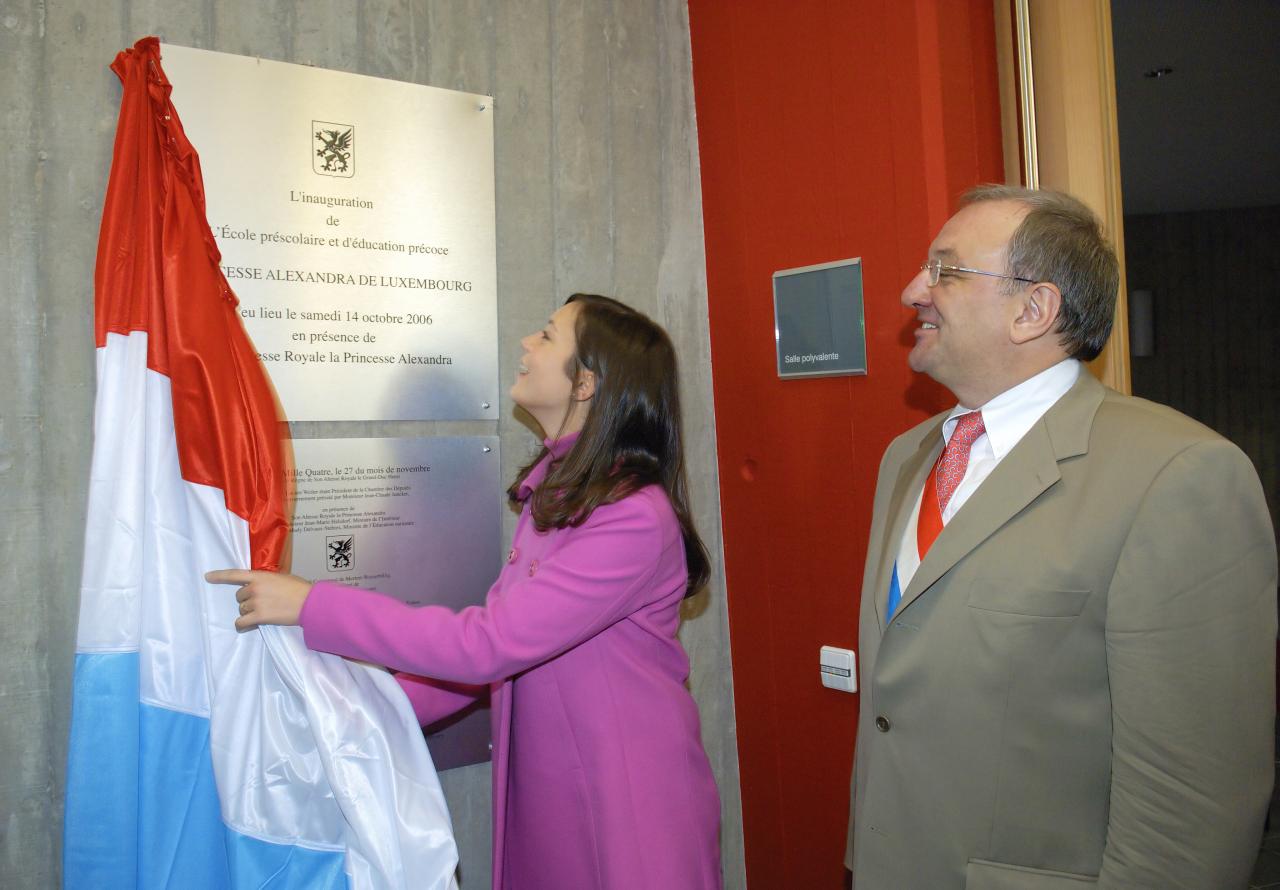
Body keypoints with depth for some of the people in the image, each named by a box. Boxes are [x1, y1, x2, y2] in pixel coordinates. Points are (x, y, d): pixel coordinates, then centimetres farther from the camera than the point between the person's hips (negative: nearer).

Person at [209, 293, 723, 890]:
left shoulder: (635, 517, -24)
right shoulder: (554, 492, 6)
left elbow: (486, 644, -28)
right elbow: (501, 634, 8)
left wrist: (311, 605, -25)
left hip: (626, 816, -7)